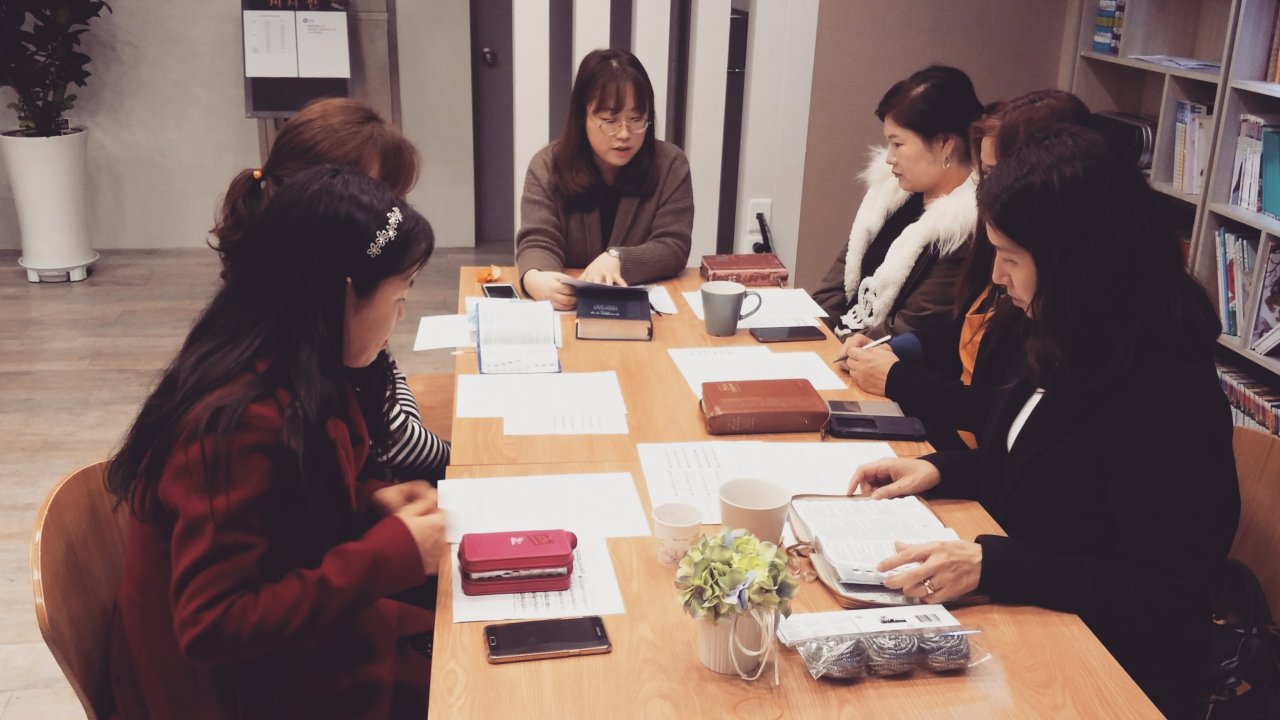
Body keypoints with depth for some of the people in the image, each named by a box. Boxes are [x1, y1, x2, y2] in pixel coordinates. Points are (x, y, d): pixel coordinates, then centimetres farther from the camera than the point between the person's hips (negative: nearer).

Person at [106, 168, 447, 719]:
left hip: (286, 638, 8)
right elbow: (212, 627, -29)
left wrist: (367, 502, -4)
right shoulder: (240, 422, -31)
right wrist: (391, 555, -27)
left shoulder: (290, 375, -4)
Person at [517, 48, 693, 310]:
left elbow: (674, 248, -8)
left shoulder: (670, 164, -4)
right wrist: (535, 279, -35)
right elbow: (538, 242, -12)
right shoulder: (547, 166, -3)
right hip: (567, 308, 1)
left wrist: (617, 259, -26)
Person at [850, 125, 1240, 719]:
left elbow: (1161, 597, -22)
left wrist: (989, 565, -30)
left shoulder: (1169, 397, -24)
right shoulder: (1080, 348, 3)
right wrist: (938, 470, 3)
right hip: (1025, 619, 8)